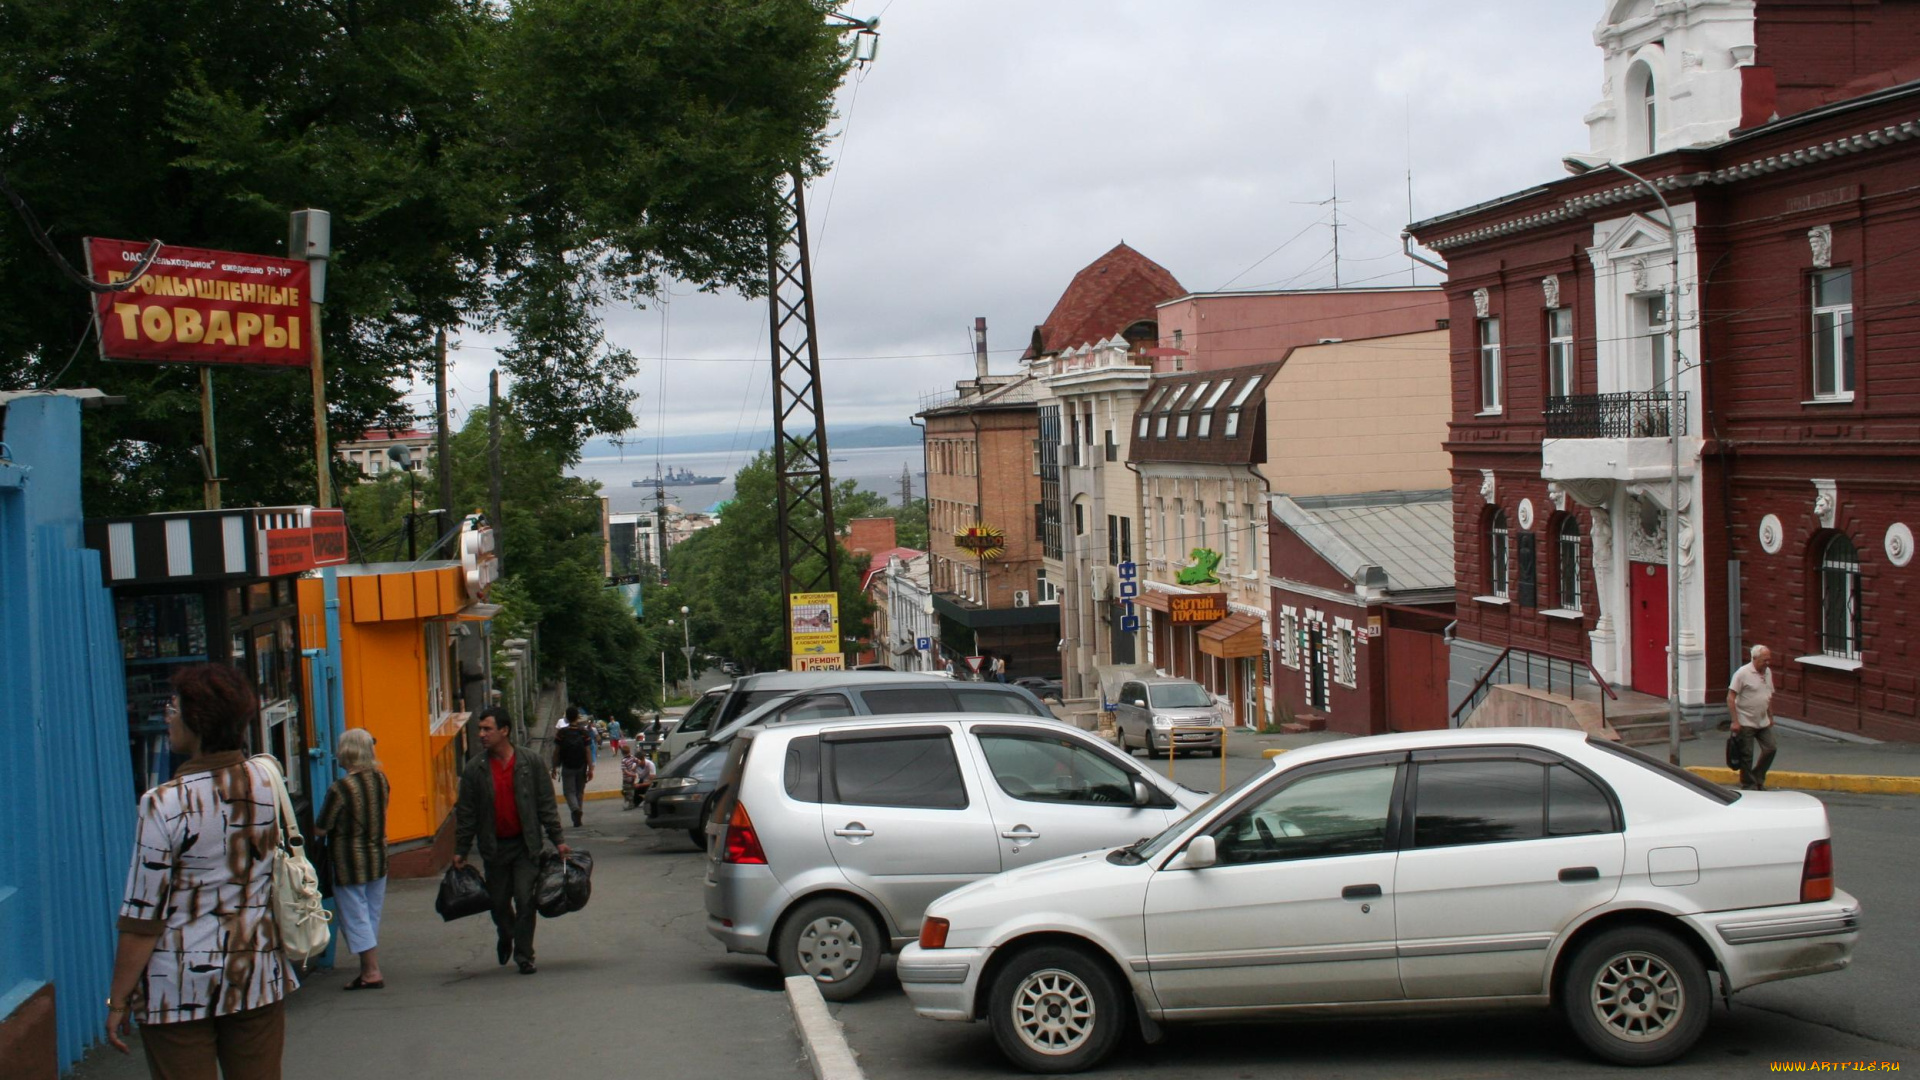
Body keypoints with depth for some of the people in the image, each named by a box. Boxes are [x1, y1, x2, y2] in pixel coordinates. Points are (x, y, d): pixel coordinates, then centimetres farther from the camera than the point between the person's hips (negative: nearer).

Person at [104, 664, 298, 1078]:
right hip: (259, 976, 4)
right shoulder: (269, 777, -3)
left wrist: (118, 1001, -3)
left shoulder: (165, 804, -17)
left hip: (180, 988, -4)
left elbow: (143, 919, -14)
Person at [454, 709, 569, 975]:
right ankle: (506, 937, 40)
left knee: (525, 900, -5)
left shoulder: (530, 762, -3)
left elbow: (546, 803, 1)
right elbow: (465, 813, 3)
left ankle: (524, 955, 5)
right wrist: (460, 851, 2)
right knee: (499, 901, 11)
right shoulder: (475, 769, -1)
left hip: (526, 844, -2)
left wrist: (558, 840, -2)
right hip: (494, 847, 2)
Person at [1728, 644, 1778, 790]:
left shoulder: (1768, 672, 7)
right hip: (1746, 723, -7)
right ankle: (1748, 786, 12)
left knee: (1770, 748, 7)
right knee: (1747, 756, 0)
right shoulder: (1743, 674, -16)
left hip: (1763, 722, 7)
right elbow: (1730, 698, -16)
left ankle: (1757, 779, 24)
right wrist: (1735, 721, -20)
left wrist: (1770, 717, 19)